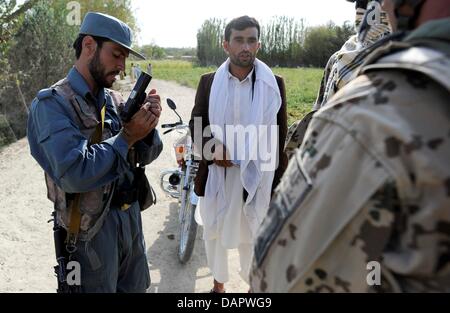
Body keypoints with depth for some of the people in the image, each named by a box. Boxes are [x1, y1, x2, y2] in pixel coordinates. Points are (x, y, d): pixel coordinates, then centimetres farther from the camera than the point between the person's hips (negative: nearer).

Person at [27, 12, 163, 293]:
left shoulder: (115, 100, 4)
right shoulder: (52, 104, -16)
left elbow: (145, 156, 5)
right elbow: (74, 174, -29)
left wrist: (148, 126, -15)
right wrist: (127, 136, -21)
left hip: (132, 215, 7)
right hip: (91, 228, -6)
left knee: (137, 288, 22)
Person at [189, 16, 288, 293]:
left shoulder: (274, 84, -2)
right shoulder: (209, 82, 2)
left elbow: (280, 137, -1)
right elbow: (196, 125, 4)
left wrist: (280, 181, -3)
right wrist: (212, 149, -16)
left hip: (257, 176, -1)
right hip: (217, 174, 2)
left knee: (254, 235, 13)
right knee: (214, 233, 17)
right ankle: (219, 284, 41)